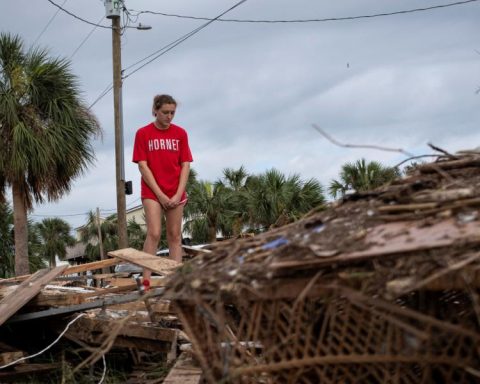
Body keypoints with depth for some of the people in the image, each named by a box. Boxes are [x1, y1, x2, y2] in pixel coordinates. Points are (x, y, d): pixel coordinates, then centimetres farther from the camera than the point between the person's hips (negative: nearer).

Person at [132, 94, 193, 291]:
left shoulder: (180, 133, 4)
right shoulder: (143, 133, -3)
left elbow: (185, 165, 2)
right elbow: (143, 166, -6)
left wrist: (178, 194, -8)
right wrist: (160, 194, -11)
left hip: (176, 194, 3)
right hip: (152, 192, -3)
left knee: (175, 236, 5)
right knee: (154, 233, -13)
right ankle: (146, 280, -13)